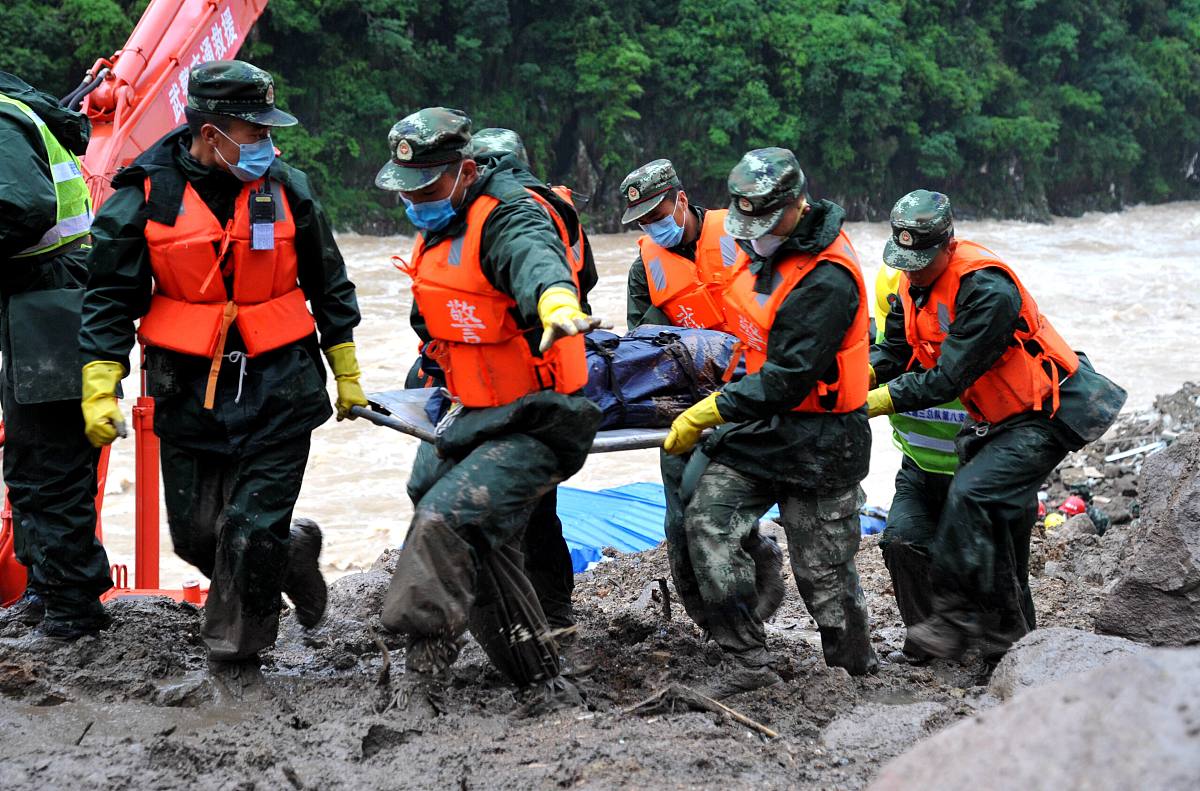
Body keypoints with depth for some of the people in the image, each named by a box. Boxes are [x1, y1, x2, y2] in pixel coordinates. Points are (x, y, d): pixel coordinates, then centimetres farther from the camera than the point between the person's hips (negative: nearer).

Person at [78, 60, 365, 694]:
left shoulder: (286, 189, 0)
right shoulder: (147, 195, -5)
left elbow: (329, 285, 12)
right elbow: (110, 298, 1)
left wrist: (346, 374, 16)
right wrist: (100, 389, -5)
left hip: (279, 388, 0)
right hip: (190, 394, 1)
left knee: (254, 530, -6)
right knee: (195, 534, 5)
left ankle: (235, 653, 14)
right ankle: (291, 552, 35)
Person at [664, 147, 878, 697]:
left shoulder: (828, 280, -24)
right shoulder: (762, 246, 4)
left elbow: (789, 379, -26)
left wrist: (708, 414, -25)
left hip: (815, 441, -8)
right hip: (760, 423, 8)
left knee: (821, 567, 2)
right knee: (707, 522, -8)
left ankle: (859, 668, 25)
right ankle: (749, 665, -4)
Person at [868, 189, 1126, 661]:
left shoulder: (988, 290, -29)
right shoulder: (914, 283, -1)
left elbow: (949, 378, -30)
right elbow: (893, 353, -1)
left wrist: (877, 403, -29)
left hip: (1045, 416, -9)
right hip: (995, 421, 9)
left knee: (971, 496, -26)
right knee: (997, 524, 14)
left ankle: (954, 617, -20)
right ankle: (1009, 639, 27)